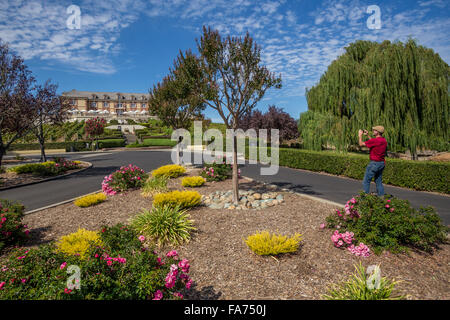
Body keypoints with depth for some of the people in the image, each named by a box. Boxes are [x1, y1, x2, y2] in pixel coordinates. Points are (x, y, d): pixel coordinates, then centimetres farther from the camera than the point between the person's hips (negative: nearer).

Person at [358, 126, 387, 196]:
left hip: (374, 163, -8)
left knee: (366, 181, 0)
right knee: (379, 181, 16)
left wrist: (360, 135, 5)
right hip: (382, 163, 8)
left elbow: (361, 144, -11)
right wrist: (368, 135, 24)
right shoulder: (384, 140, 6)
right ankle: (381, 197, 17)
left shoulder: (375, 140, -20)